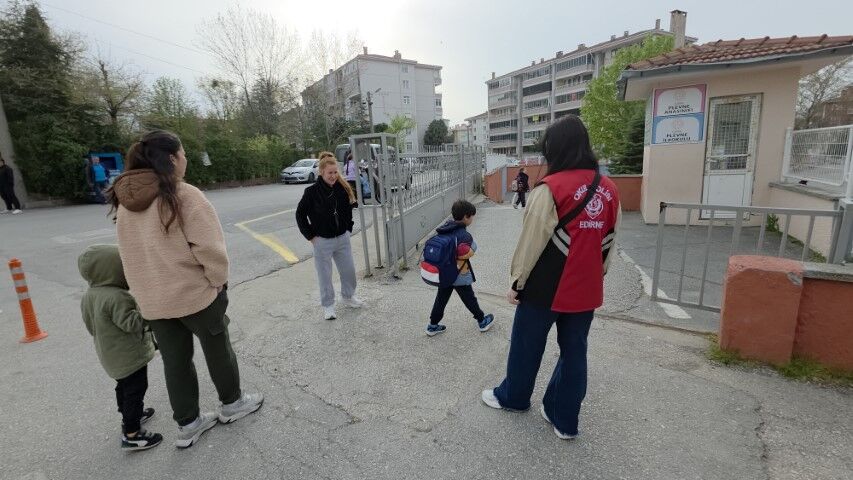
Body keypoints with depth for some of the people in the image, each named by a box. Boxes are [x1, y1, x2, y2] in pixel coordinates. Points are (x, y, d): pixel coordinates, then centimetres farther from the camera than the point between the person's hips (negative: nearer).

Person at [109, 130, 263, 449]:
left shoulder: (125, 202, 5)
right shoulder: (184, 195, -19)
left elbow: (132, 254, 11)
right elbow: (209, 248, -24)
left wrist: (147, 291, 20)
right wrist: (218, 281, -9)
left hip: (152, 301, 6)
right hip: (195, 294, -6)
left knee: (175, 361, 17)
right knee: (218, 351, 15)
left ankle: (187, 424, 31)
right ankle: (232, 404, 34)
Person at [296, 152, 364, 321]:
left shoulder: (343, 188, -3)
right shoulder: (312, 192, -14)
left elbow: (349, 208, 14)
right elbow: (300, 214, -5)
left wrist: (348, 229, 9)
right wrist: (310, 236, -6)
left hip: (343, 239, 4)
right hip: (322, 241, -4)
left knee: (349, 270, 14)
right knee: (325, 275, 8)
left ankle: (348, 297, 38)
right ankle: (328, 306, 26)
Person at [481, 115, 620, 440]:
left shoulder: (550, 188, -17)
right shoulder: (609, 190, 3)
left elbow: (532, 242, -15)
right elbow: (609, 242, 10)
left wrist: (518, 282, -3)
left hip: (546, 288, -5)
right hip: (587, 290, 6)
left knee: (527, 346, 15)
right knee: (574, 352, 16)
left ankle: (512, 397, 37)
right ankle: (564, 419, 30)